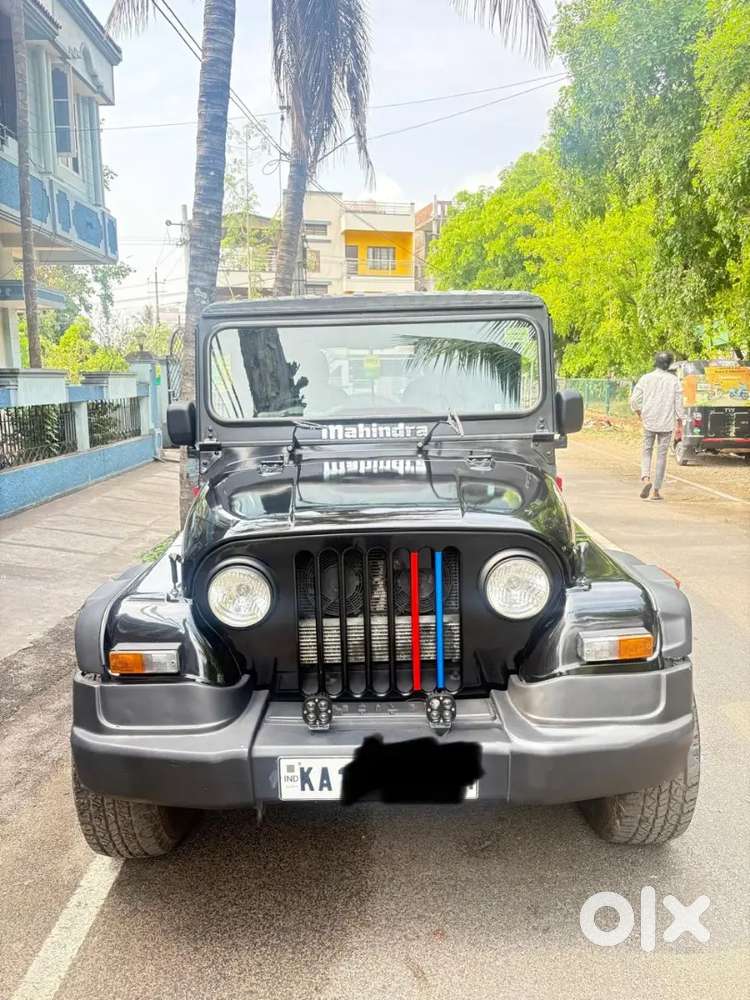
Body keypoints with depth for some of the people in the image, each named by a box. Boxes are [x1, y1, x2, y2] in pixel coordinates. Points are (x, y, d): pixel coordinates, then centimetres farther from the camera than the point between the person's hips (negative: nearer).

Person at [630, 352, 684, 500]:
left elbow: (634, 400, -2)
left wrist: (640, 414, 15)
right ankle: (656, 490, 8)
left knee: (647, 451, 13)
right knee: (661, 455, 6)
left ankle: (646, 478, -13)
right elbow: (679, 404, -2)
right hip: (666, 423, 0)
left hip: (649, 422, 0)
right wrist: (679, 424, 6)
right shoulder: (674, 380, -2)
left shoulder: (645, 379, -1)